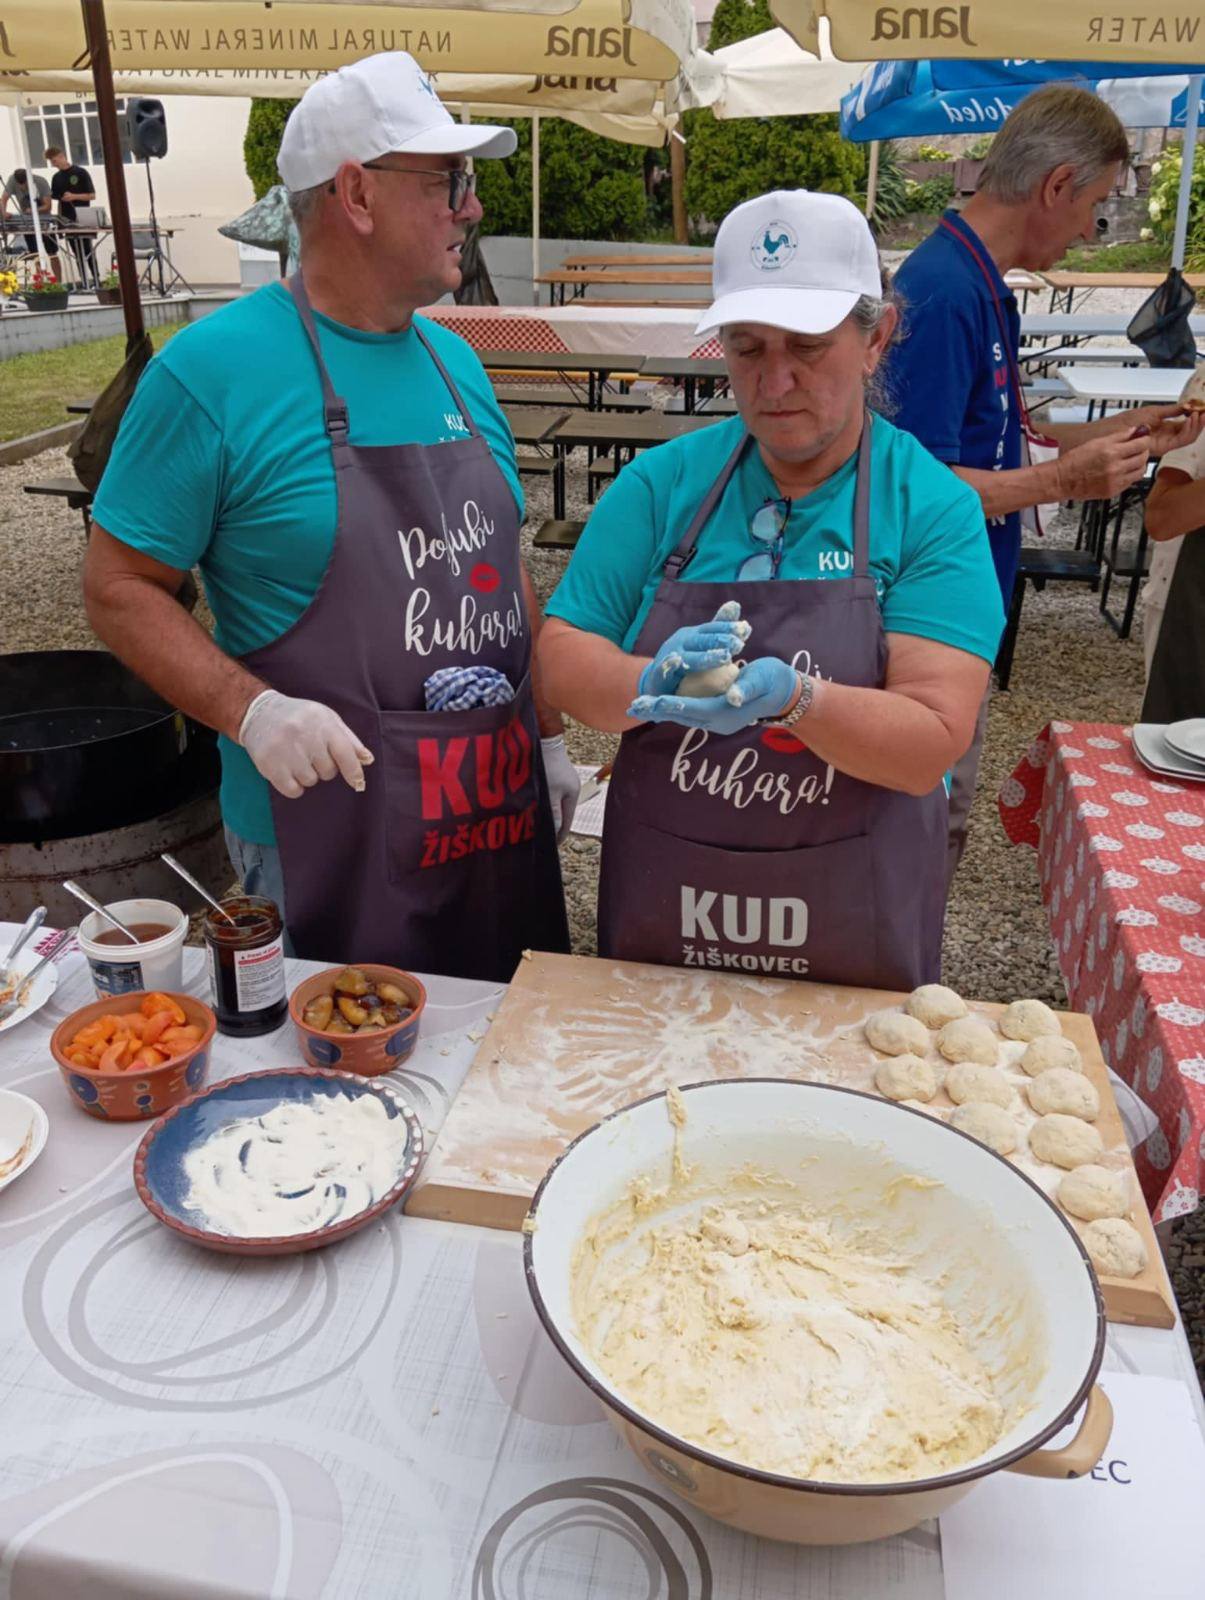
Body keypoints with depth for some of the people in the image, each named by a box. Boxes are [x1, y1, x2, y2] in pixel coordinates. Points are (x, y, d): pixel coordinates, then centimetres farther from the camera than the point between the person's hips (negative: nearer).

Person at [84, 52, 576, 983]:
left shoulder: (456, 363, 8)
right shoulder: (213, 369, -11)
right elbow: (121, 587, -8)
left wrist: (551, 735, 13)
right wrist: (250, 711, -23)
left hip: (503, 817, 6)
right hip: (326, 830, -6)